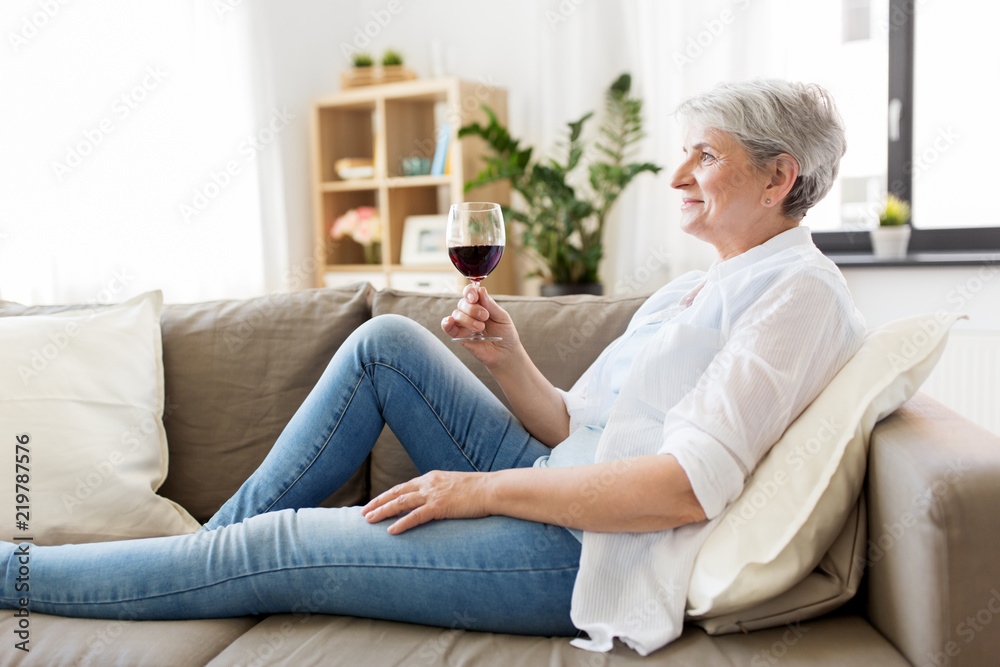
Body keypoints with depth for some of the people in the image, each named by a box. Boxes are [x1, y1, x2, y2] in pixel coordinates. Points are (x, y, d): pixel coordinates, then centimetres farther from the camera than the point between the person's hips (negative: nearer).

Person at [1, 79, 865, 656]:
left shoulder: (796, 290, -12)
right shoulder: (698, 286, 16)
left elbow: (690, 486, -24)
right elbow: (578, 431, 12)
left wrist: (480, 486, -20)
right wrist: (509, 359, -6)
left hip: (592, 555, -8)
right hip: (558, 492, 8)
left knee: (277, 549, -8)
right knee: (386, 343, -1)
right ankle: (208, 547, 9)